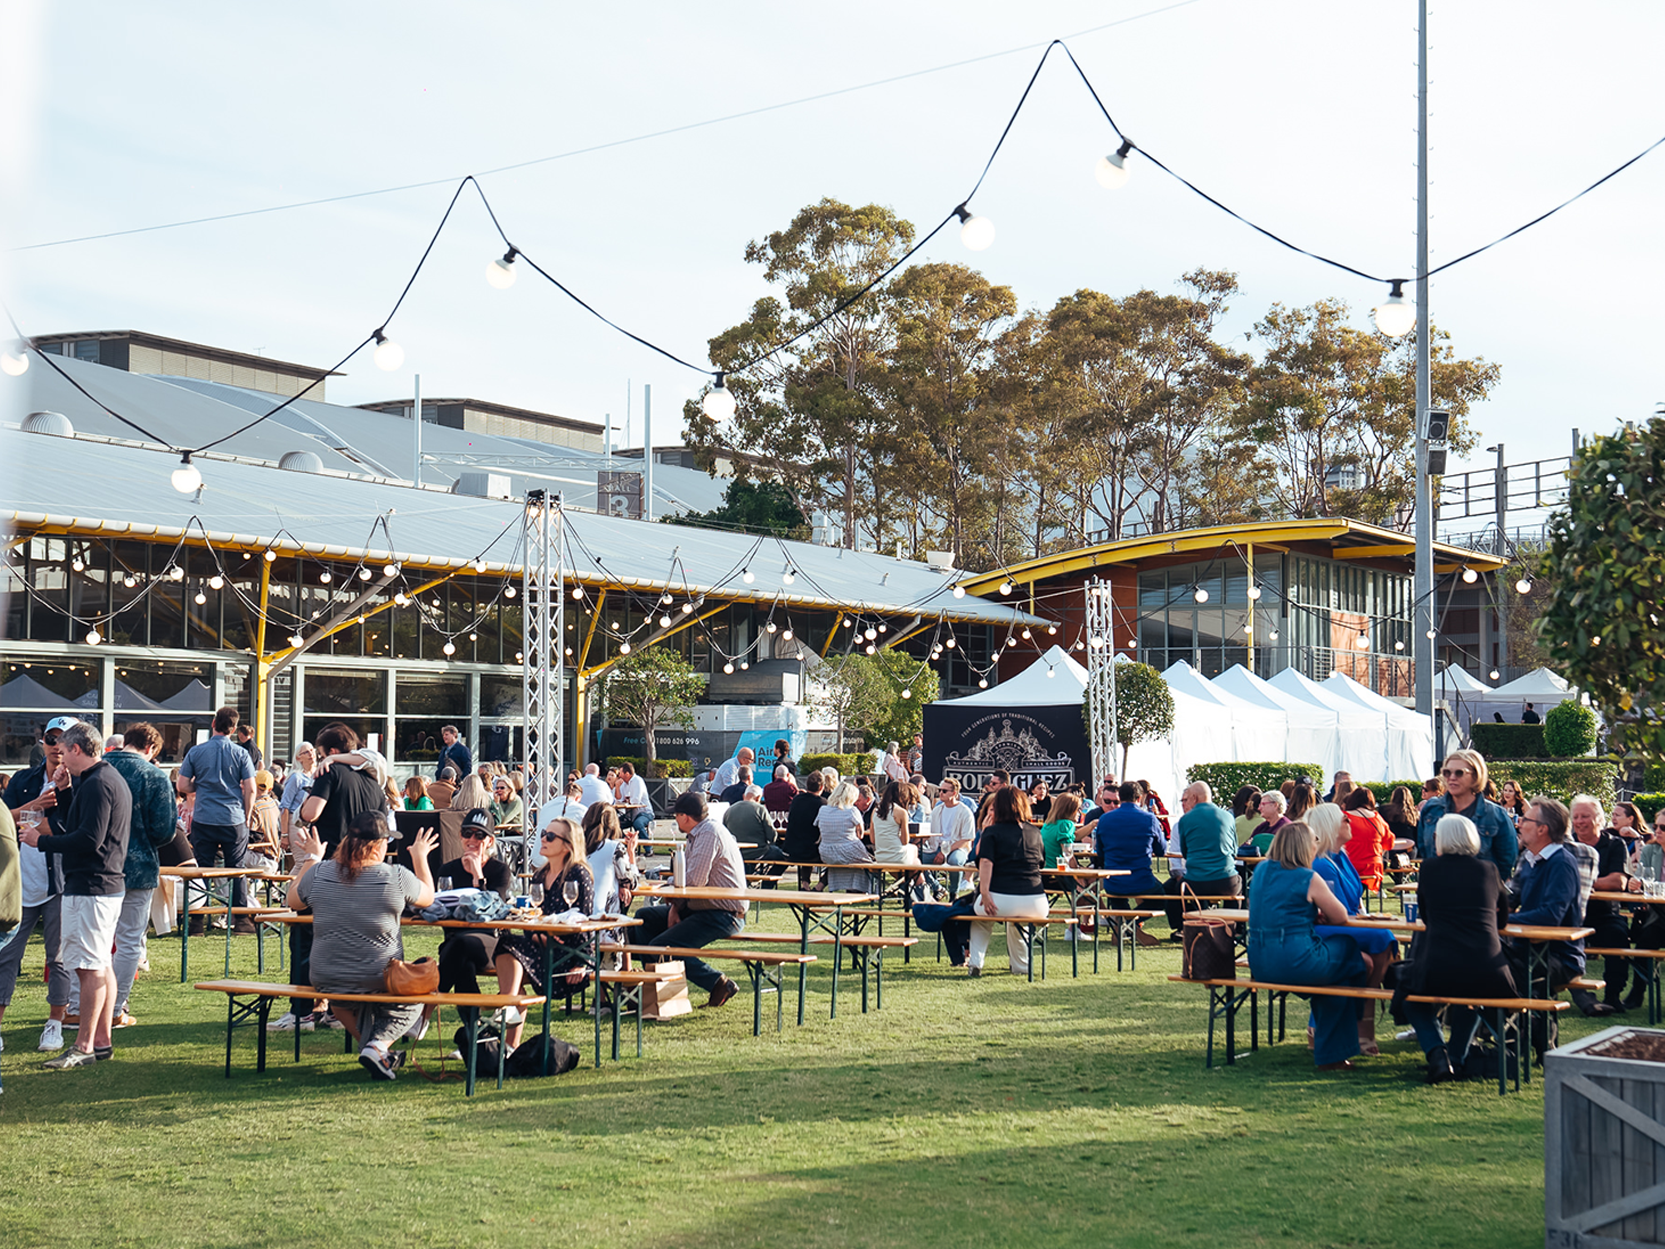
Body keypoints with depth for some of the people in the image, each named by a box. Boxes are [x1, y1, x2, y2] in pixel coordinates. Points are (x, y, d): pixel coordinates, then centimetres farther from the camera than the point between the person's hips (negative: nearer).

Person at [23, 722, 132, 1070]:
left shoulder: (96, 784, -16)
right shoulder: (112, 778, 17)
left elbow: (89, 839, -22)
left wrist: (42, 841, -13)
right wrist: (70, 788, 17)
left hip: (89, 887, -11)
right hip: (110, 884, 11)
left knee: (90, 968, -9)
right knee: (101, 966, 13)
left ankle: (84, 1046, -8)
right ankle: (102, 1041, 19)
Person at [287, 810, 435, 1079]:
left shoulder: (318, 873, -8)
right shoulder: (396, 877, -15)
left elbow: (293, 901, 12)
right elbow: (428, 898, 5)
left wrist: (310, 859, 25)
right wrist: (420, 857, 20)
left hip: (327, 981, 4)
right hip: (381, 983, -3)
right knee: (413, 1000, 27)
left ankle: (368, 1045, 34)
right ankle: (379, 1045, 2)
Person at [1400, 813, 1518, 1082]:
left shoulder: (1429, 868, 6)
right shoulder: (1488, 869, 10)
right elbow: (1502, 917, 23)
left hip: (1437, 972, -2)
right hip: (1486, 974, 2)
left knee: (1412, 995, 30)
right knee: (1472, 992, 38)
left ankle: (1436, 1052, 5)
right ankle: (1457, 1057, 22)